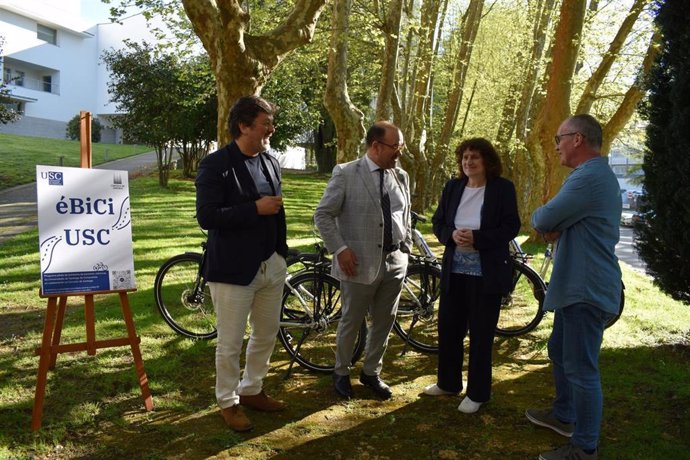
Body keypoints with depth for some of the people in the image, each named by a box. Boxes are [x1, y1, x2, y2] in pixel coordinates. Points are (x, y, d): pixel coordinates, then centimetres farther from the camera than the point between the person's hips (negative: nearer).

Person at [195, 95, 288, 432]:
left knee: (266, 335, 16)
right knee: (230, 343, 5)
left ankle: (252, 391, 36)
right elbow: (206, 217, -18)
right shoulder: (215, 164, -11)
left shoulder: (271, 162, 10)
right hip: (233, 268, -6)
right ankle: (228, 402, 25)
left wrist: (282, 252, 12)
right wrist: (255, 209, -19)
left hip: (271, 266, 7)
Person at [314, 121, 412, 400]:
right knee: (351, 322, 10)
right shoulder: (346, 174, -8)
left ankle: (371, 372, 34)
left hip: (394, 263, 5)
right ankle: (341, 373, 32)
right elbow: (323, 215, -7)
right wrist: (340, 249, -14)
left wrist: (405, 251, 12)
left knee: (384, 322, 14)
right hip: (360, 264, -5)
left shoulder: (401, 177, 8)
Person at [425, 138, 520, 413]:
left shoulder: (503, 188, -6)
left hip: (487, 273, -4)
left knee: (481, 334, 6)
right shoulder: (452, 187, 6)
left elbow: (510, 227, -10)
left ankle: (477, 393, 21)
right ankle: (448, 382, 32)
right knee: (448, 328, 12)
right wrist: (452, 235, -15)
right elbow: (438, 223, 7)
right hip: (454, 270, 5)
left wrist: (477, 238, -22)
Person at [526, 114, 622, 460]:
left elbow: (542, 220, -20)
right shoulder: (598, 174, 16)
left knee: (580, 368, -2)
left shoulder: (588, 177, -21)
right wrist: (553, 228, -4)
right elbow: (560, 223, 19)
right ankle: (564, 415, 38)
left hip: (587, 290, -11)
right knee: (560, 352, 22)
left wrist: (540, 218, 3)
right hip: (578, 285, 11)